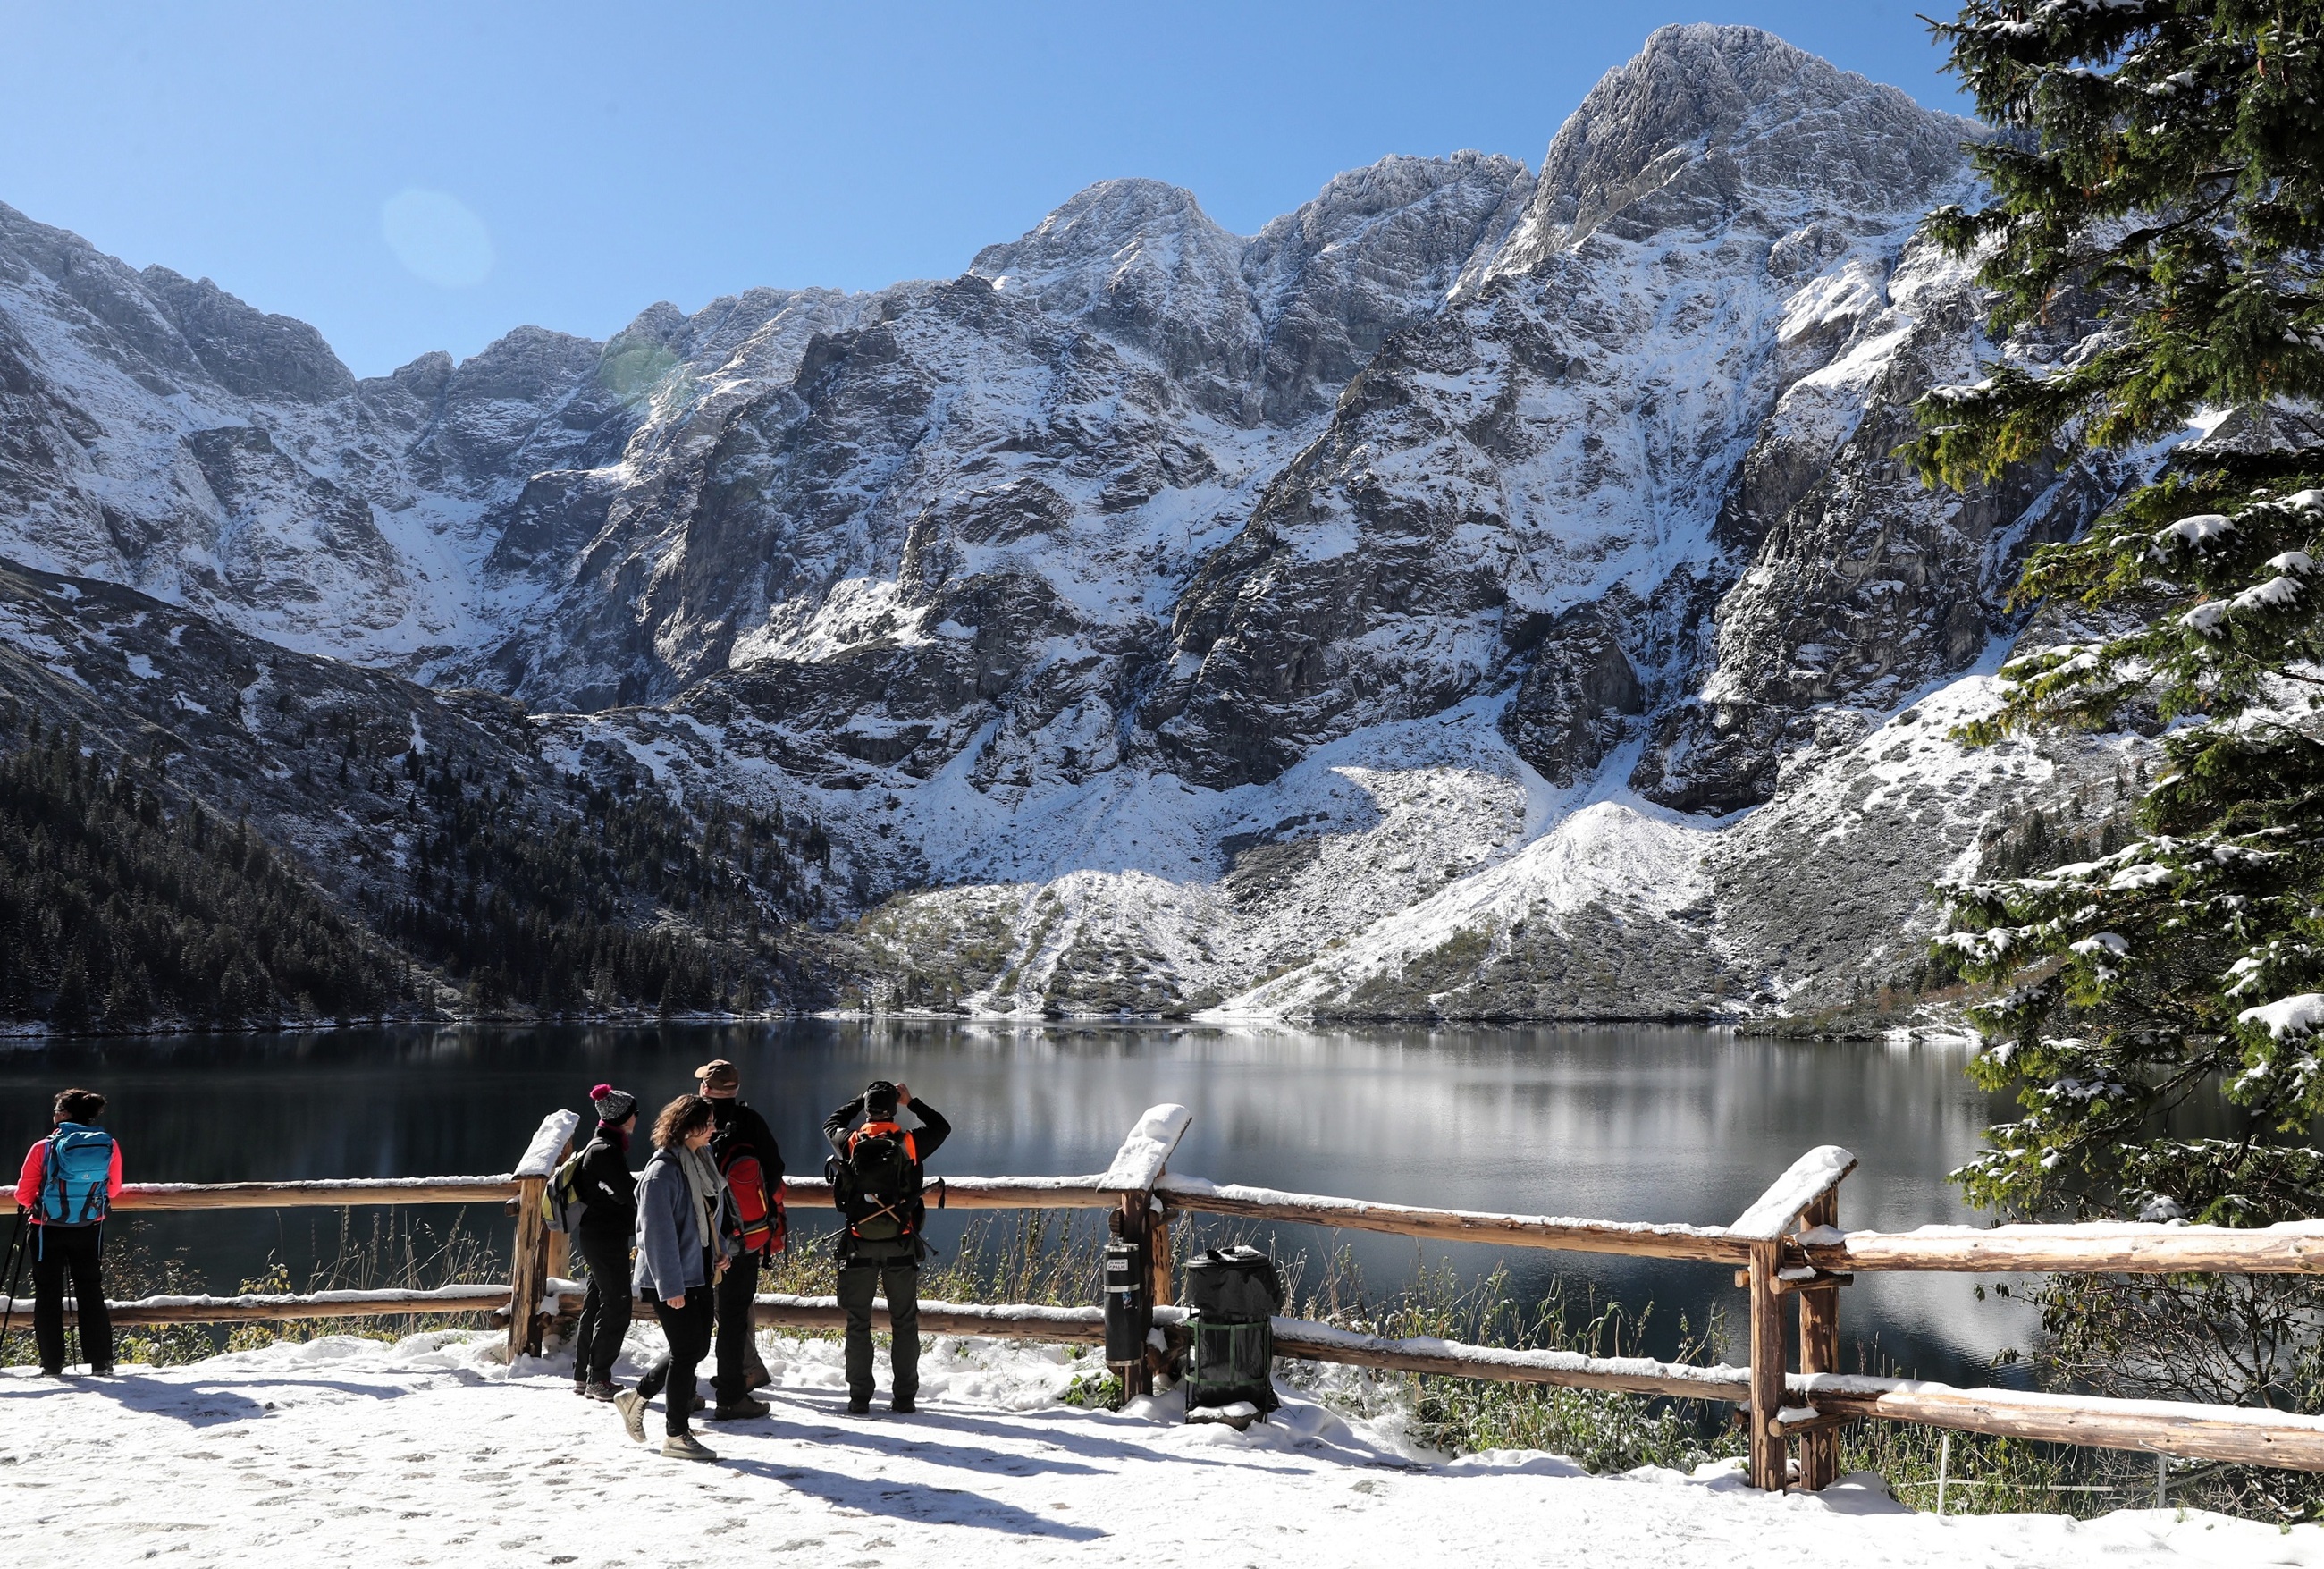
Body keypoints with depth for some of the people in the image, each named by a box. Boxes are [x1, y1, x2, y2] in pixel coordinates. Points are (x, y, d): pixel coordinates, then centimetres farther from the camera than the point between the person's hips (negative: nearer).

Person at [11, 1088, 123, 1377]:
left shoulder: (43, 1148, -14)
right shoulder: (109, 1146, -7)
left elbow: (23, 1195, -6)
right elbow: (114, 1190, 4)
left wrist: (31, 1206, 17)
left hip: (48, 1230, -2)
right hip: (90, 1231, 2)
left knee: (48, 1296, 11)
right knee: (91, 1293, 11)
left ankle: (52, 1364, 10)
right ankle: (101, 1362, 8)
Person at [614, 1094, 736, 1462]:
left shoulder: (703, 1160, 7)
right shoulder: (663, 1172, -19)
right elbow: (657, 1234, -21)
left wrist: (721, 1249, 8)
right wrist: (671, 1287, -21)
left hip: (699, 1273, 9)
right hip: (671, 1280, -9)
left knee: (697, 1348, 14)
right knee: (687, 1350, -3)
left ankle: (636, 1397, 33)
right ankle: (676, 1435, 11)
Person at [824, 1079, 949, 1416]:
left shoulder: (850, 1144, -4)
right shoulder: (909, 1143, -6)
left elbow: (830, 1123, 19)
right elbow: (942, 1126, 14)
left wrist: (862, 1100, 26)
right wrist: (912, 1102, 21)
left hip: (859, 1245, 0)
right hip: (901, 1246, 0)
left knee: (858, 1323, 8)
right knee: (904, 1322, 9)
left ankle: (859, 1398, 8)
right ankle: (904, 1397, 11)